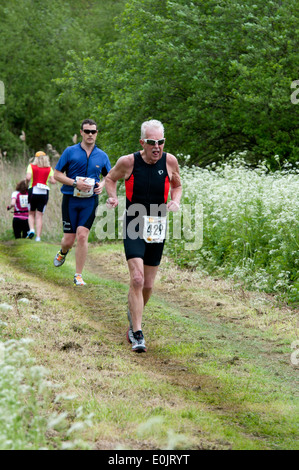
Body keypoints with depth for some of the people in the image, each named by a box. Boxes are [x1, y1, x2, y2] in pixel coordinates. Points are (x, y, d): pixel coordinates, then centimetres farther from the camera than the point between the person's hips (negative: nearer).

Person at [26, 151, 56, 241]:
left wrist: (27, 182, 5)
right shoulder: (49, 169, 5)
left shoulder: (31, 166, 0)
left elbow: (28, 177, -16)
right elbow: (53, 181, -4)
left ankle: (31, 230, -7)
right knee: (39, 216, 5)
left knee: (31, 214, 16)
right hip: (44, 193, 1)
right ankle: (38, 237, -1)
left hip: (33, 191, -1)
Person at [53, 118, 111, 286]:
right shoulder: (70, 152, 1)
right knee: (69, 239, 1)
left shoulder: (102, 156, 8)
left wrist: (102, 185, 0)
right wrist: (75, 183, -14)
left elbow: (109, 176, 22)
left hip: (90, 201, 1)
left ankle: (78, 275, -4)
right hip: (71, 199, -1)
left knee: (82, 236, -12)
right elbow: (57, 174, 1)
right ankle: (63, 252, 40)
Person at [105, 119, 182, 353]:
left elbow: (177, 185, 15)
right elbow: (111, 178, 10)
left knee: (148, 285, 9)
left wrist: (175, 200, -5)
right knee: (137, 279, -19)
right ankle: (137, 334, -13)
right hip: (134, 227, -3)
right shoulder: (128, 162, -10)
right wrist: (113, 197, -8)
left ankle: (134, 315, 41)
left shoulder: (170, 161, -4)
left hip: (157, 228, 3)